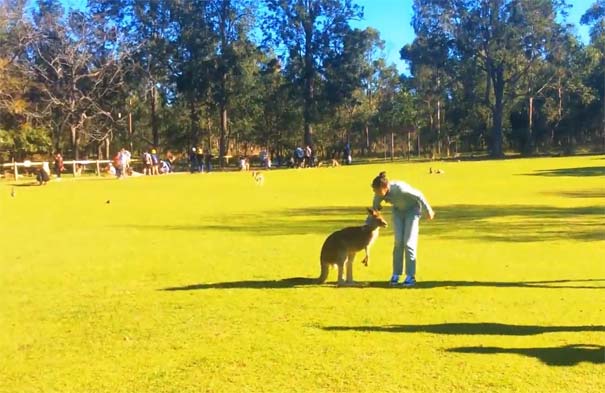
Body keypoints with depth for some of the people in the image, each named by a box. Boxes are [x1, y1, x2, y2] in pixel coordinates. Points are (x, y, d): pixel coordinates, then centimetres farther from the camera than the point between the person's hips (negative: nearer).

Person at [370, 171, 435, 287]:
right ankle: (396, 274, 5)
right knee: (398, 242, -5)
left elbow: (419, 195, -23)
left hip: (412, 209, -4)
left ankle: (410, 276, -1)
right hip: (398, 210, 4)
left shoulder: (400, 188, -38)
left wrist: (428, 210, -11)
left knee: (408, 242, -8)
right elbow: (374, 209, -6)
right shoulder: (379, 194, -22)